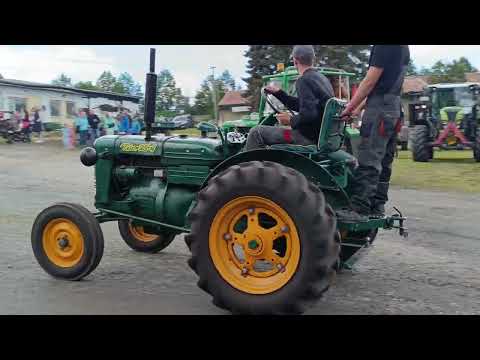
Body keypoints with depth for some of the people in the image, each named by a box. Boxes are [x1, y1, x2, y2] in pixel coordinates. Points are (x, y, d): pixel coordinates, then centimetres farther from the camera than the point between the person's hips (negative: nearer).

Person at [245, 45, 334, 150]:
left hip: (310, 137, -10)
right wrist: (278, 93, 23)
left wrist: (291, 121, -11)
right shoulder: (322, 78, 14)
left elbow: (308, 115, -28)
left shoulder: (303, 80, -17)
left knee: (256, 132, -5)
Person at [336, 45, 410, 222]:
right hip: (394, 108, 10)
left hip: (380, 108, -10)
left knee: (369, 162, -10)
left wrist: (349, 107, -5)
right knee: (384, 163, 10)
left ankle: (359, 209, -9)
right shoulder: (404, 49, 19)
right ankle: (377, 207, 14)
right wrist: (360, 106, 19)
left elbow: (370, 81, -14)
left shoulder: (383, 47, -12)